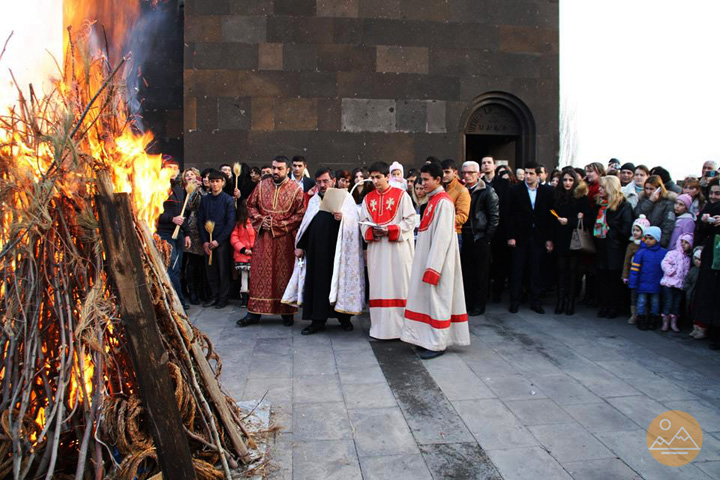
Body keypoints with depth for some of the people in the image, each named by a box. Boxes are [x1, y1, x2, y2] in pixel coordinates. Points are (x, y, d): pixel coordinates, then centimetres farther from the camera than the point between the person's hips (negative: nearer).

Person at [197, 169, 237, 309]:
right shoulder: (205, 199, 7)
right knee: (210, 269, 8)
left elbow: (231, 223, -9)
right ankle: (214, 296, 20)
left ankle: (223, 298, 13)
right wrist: (205, 241, -2)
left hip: (222, 240, -4)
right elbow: (200, 221, 7)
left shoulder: (228, 200, -5)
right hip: (208, 241, 4)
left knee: (223, 269, 2)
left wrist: (218, 240, -12)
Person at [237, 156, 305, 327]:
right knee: (259, 273, 4)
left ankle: (286, 312, 15)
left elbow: (300, 214, -7)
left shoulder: (296, 189, -3)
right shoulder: (262, 185, 6)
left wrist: (278, 225, -12)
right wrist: (260, 220, -4)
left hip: (285, 239, -2)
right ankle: (254, 313, 12)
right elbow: (250, 205, 13)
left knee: (285, 273, 4)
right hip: (263, 238, 3)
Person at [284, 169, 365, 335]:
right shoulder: (314, 200, 16)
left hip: (337, 250, -4)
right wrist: (300, 245, 11)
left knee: (339, 282, 2)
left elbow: (354, 220, -7)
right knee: (317, 283, 4)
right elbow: (306, 225, 17)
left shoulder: (345, 196, 2)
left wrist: (343, 217, -27)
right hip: (316, 251, 4)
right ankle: (318, 320, 11)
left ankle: (344, 317, 17)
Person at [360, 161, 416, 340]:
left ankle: (400, 325, 6)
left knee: (398, 285, -1)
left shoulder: (401, 195, -1)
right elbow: (363, 223, 10)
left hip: (398, 248, -4)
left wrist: (390, 230, -17)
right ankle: (380, 326, 13)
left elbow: (410, 220, -6)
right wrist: (373, 231, -10)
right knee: (379, 286, 5)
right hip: (376, 249, 4)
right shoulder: (368, 198, 12)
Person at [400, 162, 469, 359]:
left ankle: (438, 344, 8)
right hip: (427, 258, 9)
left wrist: (433, 267, -21)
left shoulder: (443, 202, -15)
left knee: (437, 298, -2)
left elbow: (442, 236, -20)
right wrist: (427, 264, 14)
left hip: (437, 260, -9)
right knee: (427, 297, 12)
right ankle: (428, 338, 22)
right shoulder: (433, 200, 13)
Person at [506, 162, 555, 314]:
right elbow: (510, 215, -1)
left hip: (539, 237, 1)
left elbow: (550, 215, 3)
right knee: (517, 270, 4)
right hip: (520, 237, -1)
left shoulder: (547, 191, 3)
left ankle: (535, 301, 18)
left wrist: (549, 238, -1)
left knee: (537, 271, 6)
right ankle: (514, 301, 14)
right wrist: (511, 236, -8)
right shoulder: (515, 190, 0)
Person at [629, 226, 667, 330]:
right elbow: (635, 268, -8)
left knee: (655, 302, 13)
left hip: (656, 284, 2)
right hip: (643, 283, -2)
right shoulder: (641, 252, -8)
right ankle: (641, 321, 18)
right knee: (642, 301, 6)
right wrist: (633, 283, -10)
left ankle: (653, 322, 26)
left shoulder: (663, 253, -2)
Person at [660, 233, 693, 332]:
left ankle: (673, 323, 18)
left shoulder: (688, 258, 13)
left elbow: (687, 271, 16)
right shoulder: (672, 253, -2)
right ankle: (665, 323, 6)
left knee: (677, 304, 8)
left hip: (680, 284, 5)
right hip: (668, 283, -5)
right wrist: (671, 271, -20)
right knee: (668, 303, -2)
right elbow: (664, 263, -13)